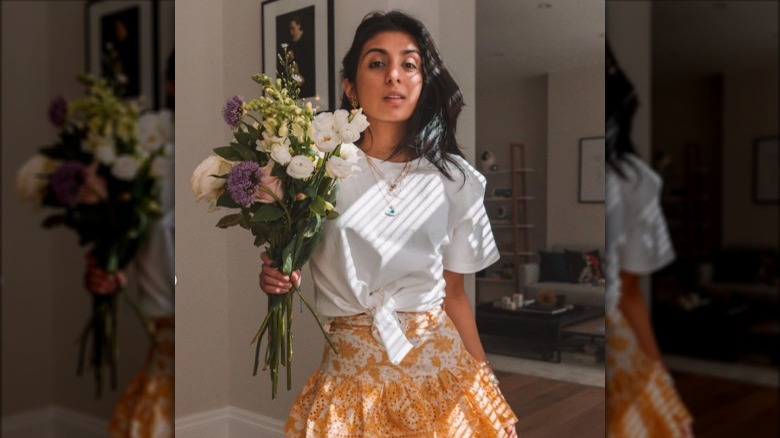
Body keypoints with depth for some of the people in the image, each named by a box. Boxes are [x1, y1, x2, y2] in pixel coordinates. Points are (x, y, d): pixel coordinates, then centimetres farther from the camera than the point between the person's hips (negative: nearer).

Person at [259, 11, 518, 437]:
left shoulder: (455, 179, -1)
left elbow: (453, 293, 5)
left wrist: (488, 382, 3)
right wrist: (274, 277, -16)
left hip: (437, 358, 2)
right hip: (350, 365, -1)